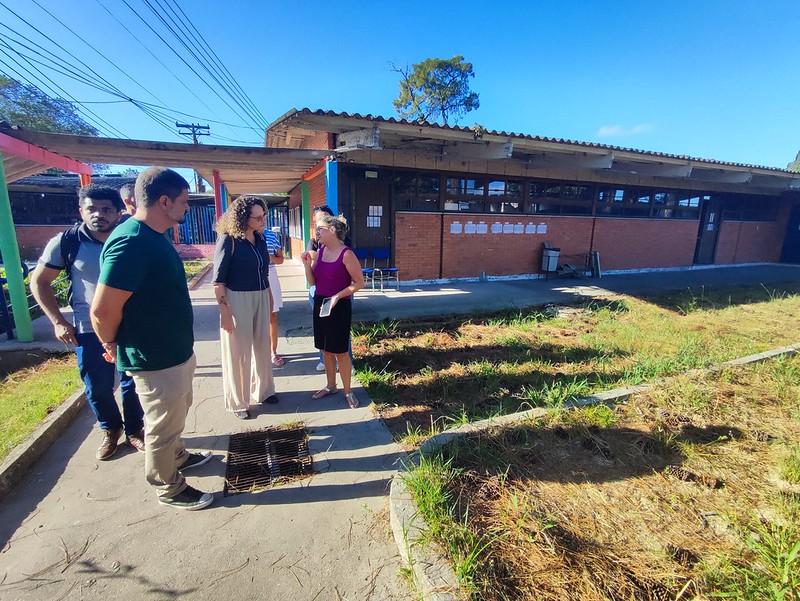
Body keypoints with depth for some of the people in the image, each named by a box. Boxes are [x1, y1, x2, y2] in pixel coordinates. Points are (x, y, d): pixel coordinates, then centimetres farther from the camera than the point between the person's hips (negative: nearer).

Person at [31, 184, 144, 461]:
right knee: (97, 388, 11)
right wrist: (58, 322, -4)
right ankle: (111, 430, 37)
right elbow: (39, 282, 4)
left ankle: (134, 430, 33)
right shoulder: (66, 242, -6)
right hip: (89, 330, 0)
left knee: (132, 382, 12)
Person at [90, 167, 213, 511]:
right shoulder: (131, 243, -27)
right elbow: (103, 310, -27)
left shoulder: (154, 236, 5)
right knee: (162, 425, 11)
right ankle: (169, 488, 32)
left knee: (178, 412, 27)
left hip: (176, 350, 9)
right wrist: (113, 346, -8)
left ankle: (177, 456, 50)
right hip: (154, 360, -9)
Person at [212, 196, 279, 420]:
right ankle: (237, 401, 21)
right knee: (238, 351, 5)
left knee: (262, 346, 15)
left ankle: (262, 390, 33)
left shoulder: (260, 238, 6)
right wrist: (224, 309, -16)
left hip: (261, 298, 6)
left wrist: (268, 298, 16)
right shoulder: (228, 239, -13)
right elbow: (218, 279, -12)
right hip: (237, 300, -6)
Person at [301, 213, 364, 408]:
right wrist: (307, 264, -8)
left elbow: (359, 283, -12)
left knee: (340, 351, 1)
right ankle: (331, 386, 33)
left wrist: (337, 296, -21)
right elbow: (312, 282, 8)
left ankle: (347, 391, 18)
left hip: (339, 307, -7)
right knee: (325, 348, 15)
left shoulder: (346, 254, -16)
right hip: (319, 304, 7)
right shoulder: (320, 251, 5)